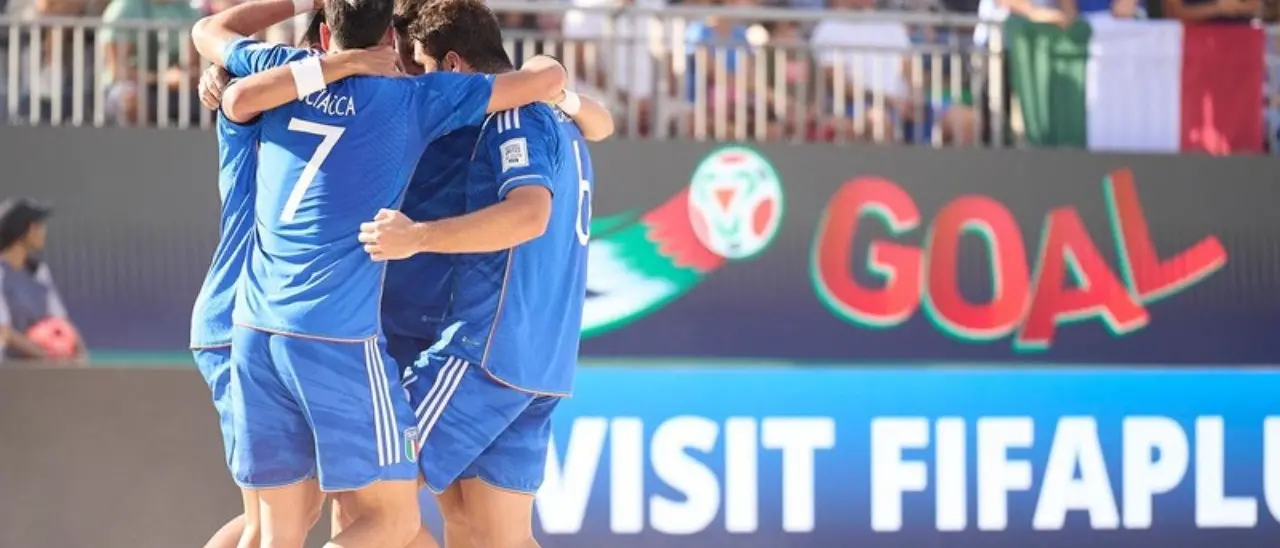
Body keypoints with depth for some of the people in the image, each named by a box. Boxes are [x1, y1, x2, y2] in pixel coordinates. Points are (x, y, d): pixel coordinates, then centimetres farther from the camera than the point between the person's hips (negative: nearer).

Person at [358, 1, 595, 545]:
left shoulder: (516, 117, -10)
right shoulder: (560, 127, 20)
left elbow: (529, 213, -26)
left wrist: (418, 237, -30)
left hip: (489, 352, -10)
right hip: (541, 366, 10)